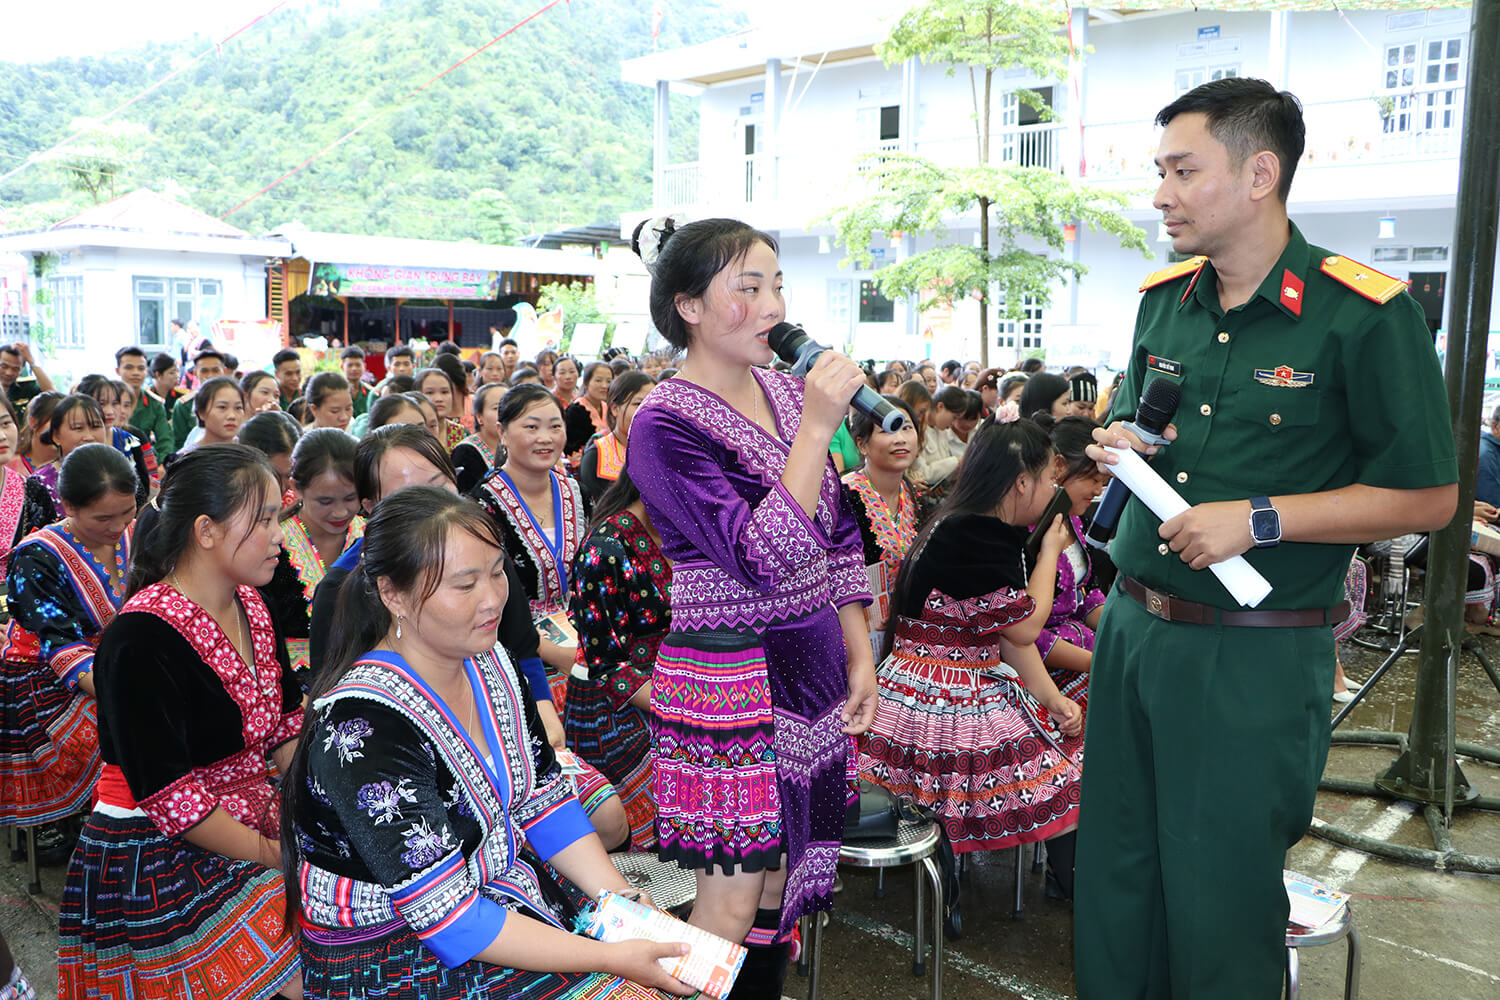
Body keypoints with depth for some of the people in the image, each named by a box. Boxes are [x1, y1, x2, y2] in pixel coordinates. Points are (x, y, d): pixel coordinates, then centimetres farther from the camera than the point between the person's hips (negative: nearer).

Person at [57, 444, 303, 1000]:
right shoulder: (142, 640, -22)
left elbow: (286, 728, 10)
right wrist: (270, 852, -16)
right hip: (155, 865, -8)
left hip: (250, 827, 8)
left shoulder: (249, 605, 5)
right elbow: (166, 794, -21)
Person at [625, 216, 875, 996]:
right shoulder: (665, 425, -14)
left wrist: (859, 656, 10)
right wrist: (816, 430, -23)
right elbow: (762, 558, -23)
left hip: (812, 665, 7)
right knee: (731, 905, 2)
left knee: (782, 881, 16)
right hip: (730, 679, -6)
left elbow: (838, 534, 13)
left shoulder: (787, 391, 7)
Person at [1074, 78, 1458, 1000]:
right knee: (1114, 878, 17)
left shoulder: (1365, 316, -11)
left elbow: (1427, 497, -9)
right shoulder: (1164, 299, 8)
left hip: (1256, 655, -6)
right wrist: (1119, 445, -1)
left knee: (1220, 899, 9)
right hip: (1133, 626, 6)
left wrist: (1259, 519, -17)